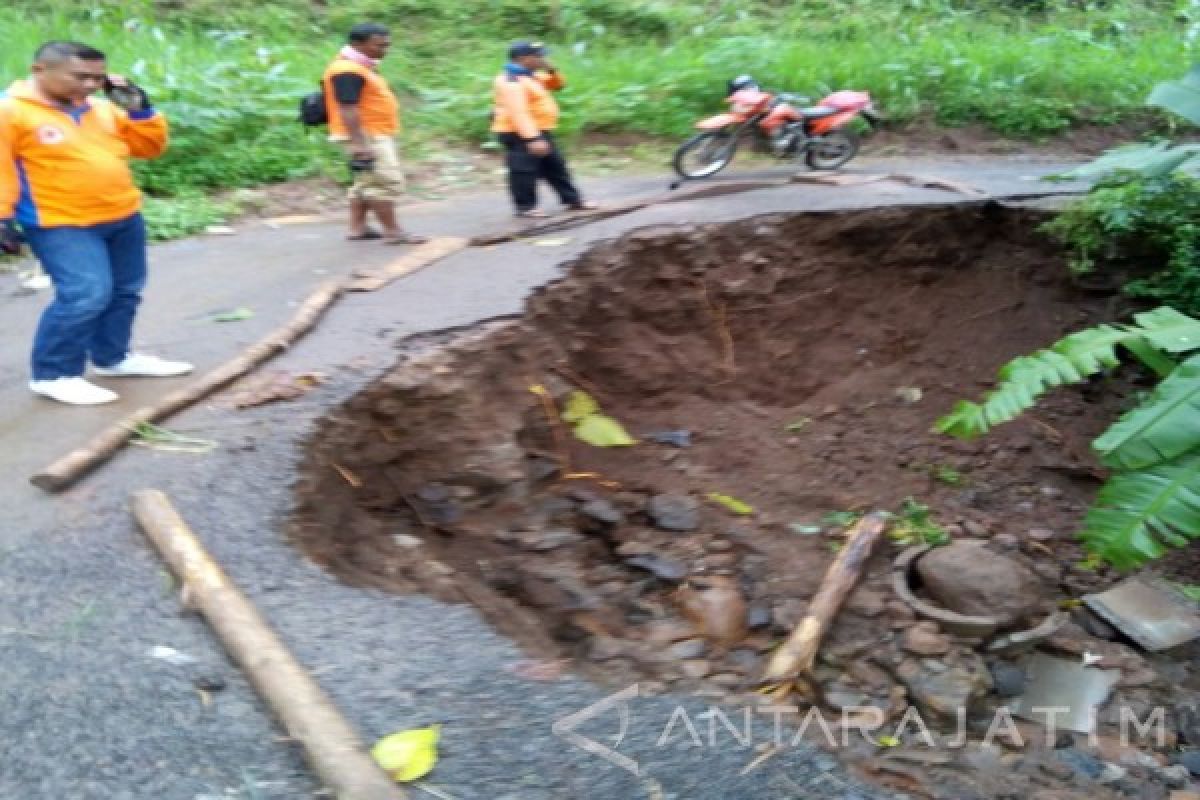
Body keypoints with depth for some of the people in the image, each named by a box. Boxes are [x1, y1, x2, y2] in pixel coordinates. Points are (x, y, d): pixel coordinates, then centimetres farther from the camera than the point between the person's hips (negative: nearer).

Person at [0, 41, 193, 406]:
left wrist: (138, 109, -2)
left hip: (123, 217, 7)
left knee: (125, 291, 15)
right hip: (60, 226, -7)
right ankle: (53, 375, -3)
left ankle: (112, 358, 33)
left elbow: (150, 146, 12)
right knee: (84, 296, -17)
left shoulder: (102, 109, 7)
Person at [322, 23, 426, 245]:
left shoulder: (361, 67, 16)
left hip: (375, 135, 11)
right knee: (387, 182, -11)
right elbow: (348, 110, -25)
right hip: (366, 137, -11)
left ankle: (358, 228, 19)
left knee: (367, 183, 14)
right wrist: (360, 144, -29)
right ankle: (393, 232, -8)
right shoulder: (348, 71, -18)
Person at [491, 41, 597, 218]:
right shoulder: (511, 81, -20)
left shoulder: (531, 76, 14)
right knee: (525, 170, -3)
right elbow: (518, 113, -29)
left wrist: (551, 70, 3)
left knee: (555, 167, 15)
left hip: (540, 131, 11)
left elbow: (558, 84, 24)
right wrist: (532, 138, -35)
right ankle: (525, 207, 7)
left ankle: (573, 200, 23)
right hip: (520, 134, -11)